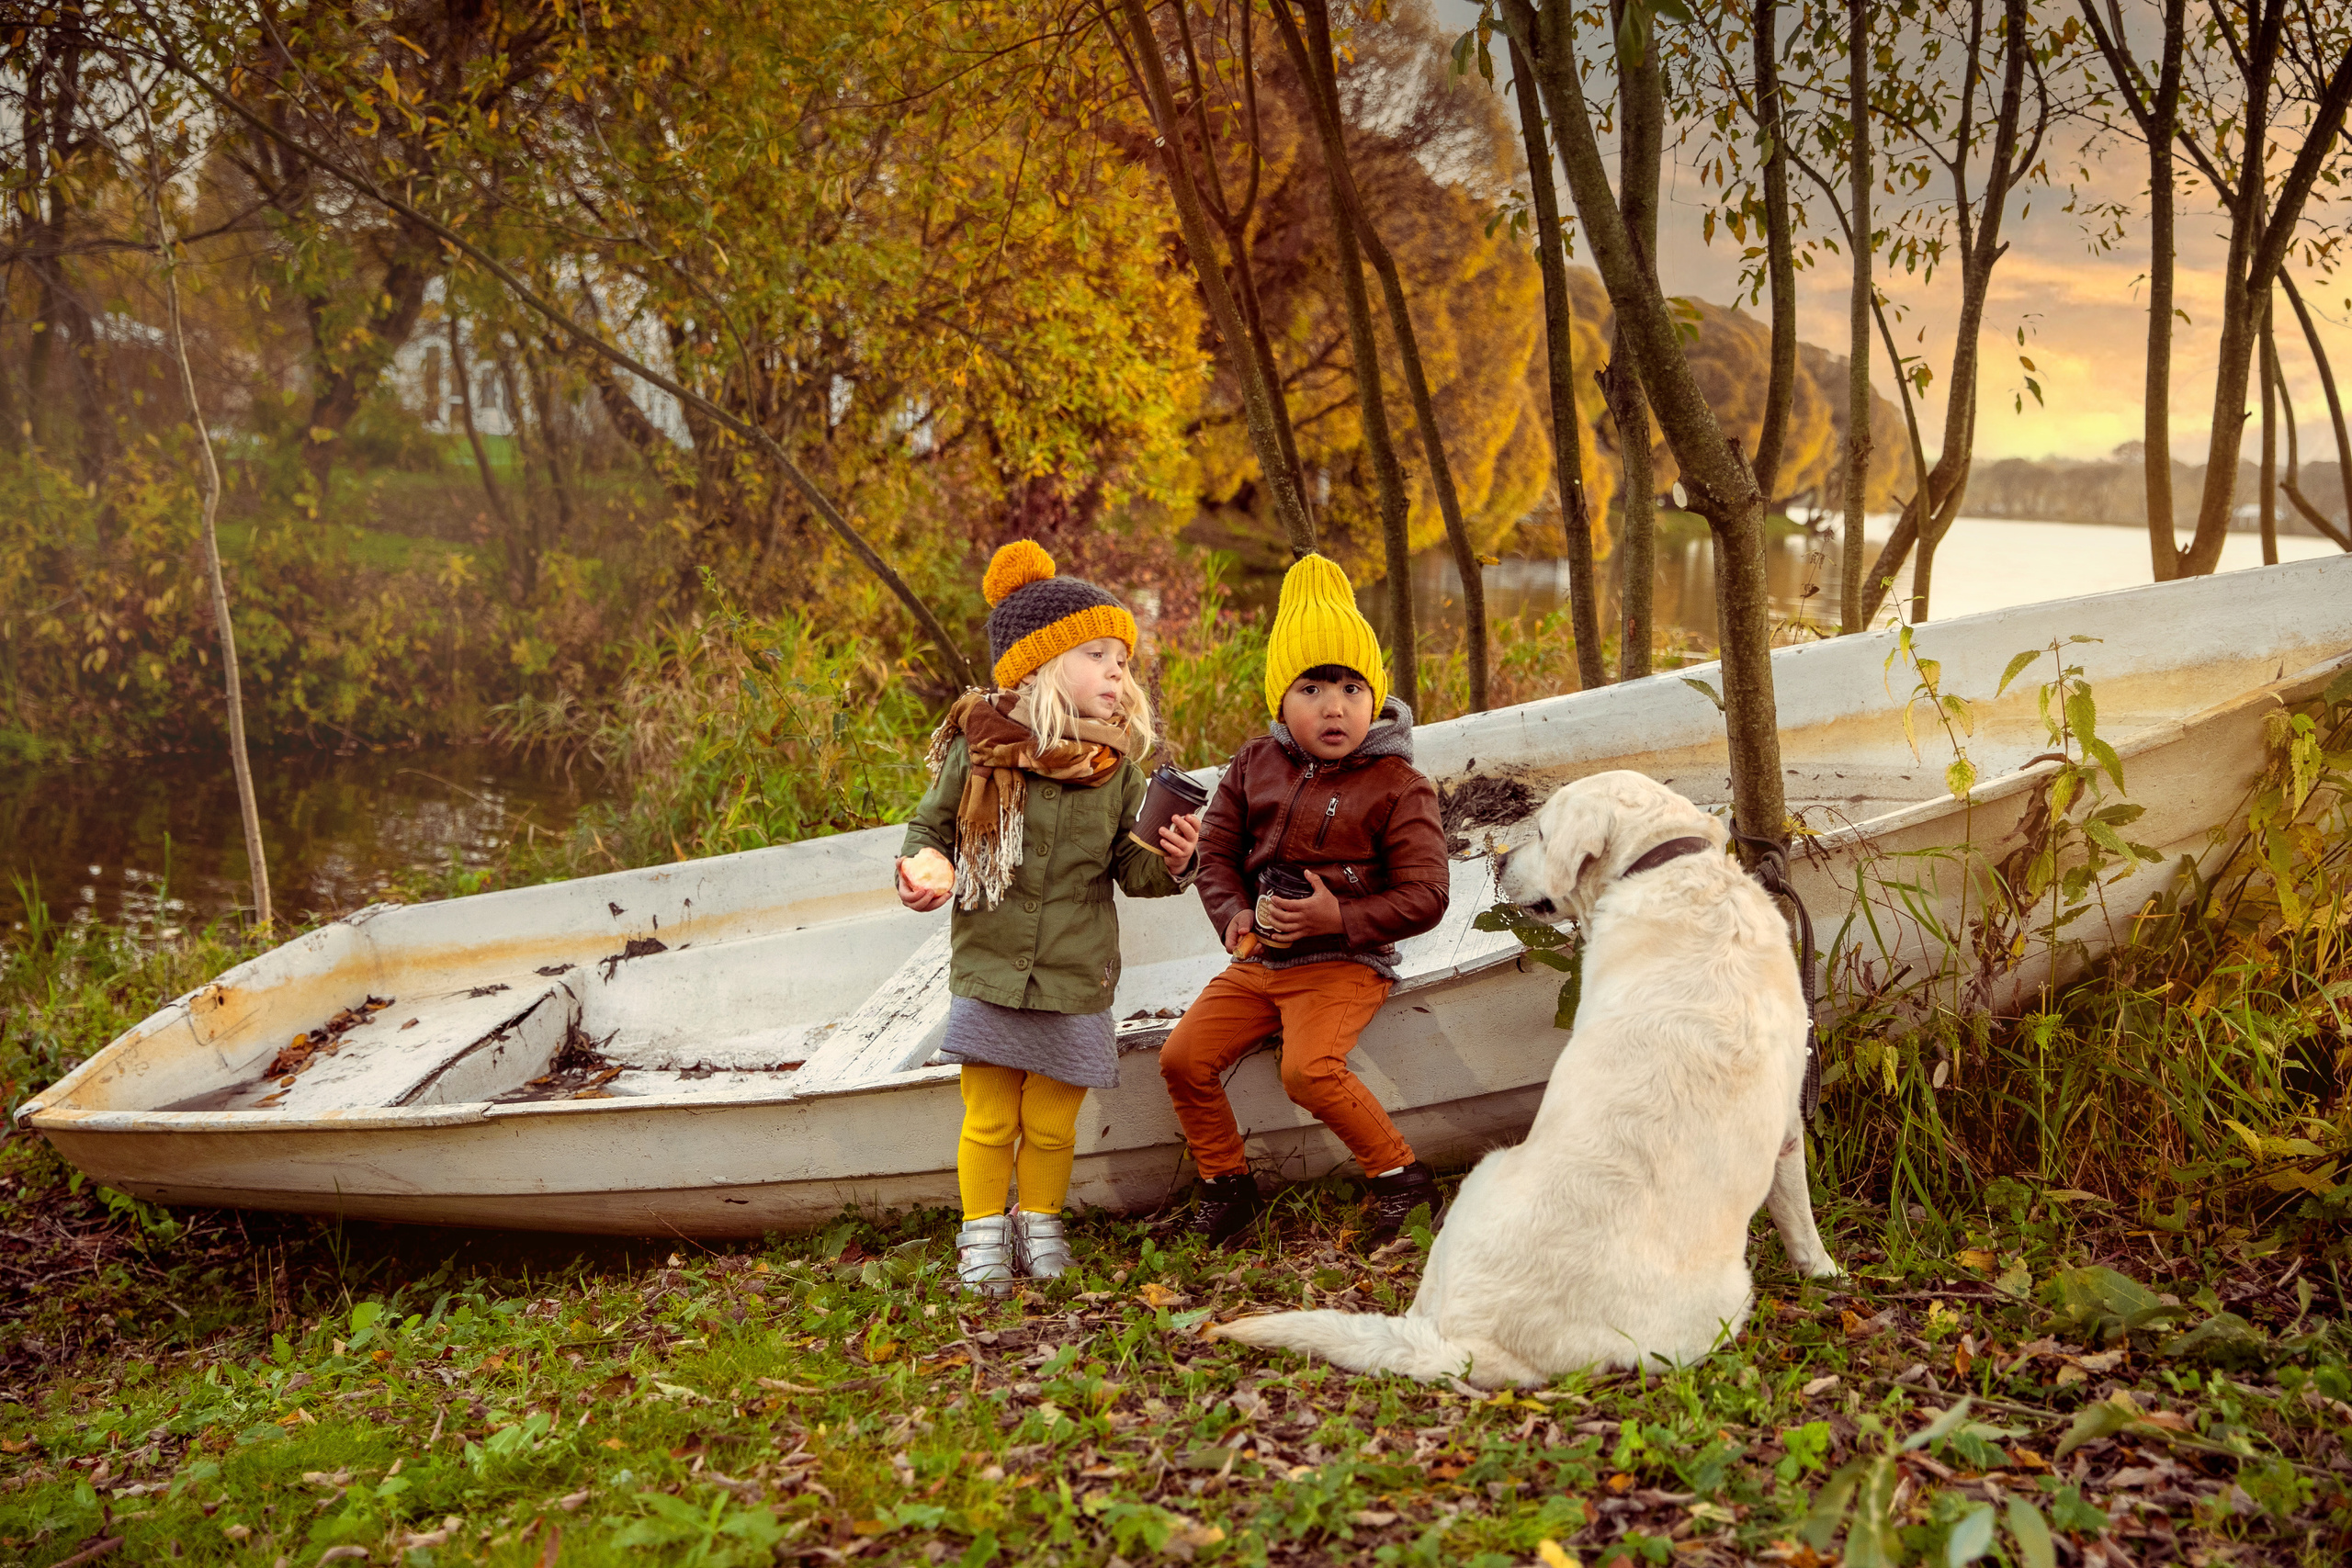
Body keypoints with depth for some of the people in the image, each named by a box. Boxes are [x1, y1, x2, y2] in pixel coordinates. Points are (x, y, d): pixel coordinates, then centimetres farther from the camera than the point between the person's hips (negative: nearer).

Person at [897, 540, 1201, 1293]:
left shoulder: (1115, 769, -1)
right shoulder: (980, 749, -7)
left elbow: (1129, 866, 3)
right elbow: (931, 828, 5)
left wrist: (1168, 863, -17)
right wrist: (918, 875, -14)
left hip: (1075, 979, 2)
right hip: (989, 972, -1)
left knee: (1051, 1125, 10)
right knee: (989, 1121, 7)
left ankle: (1040, 1223, 31)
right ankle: (984, 1233, 24)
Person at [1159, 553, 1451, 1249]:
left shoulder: (1397, 787, -9)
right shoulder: (1256, 763, 5)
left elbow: (1424, 897, -11)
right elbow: (1216, 848, 12)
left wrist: (1339, 918, -22)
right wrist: (1235, 915, -8)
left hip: (1344, 963, -6)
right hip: (1259, 958, 6)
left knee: (1308, 1069, -28)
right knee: (1183, 1057, -5)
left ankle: (1399, 1174, -8)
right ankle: (1226, 1183, 15)